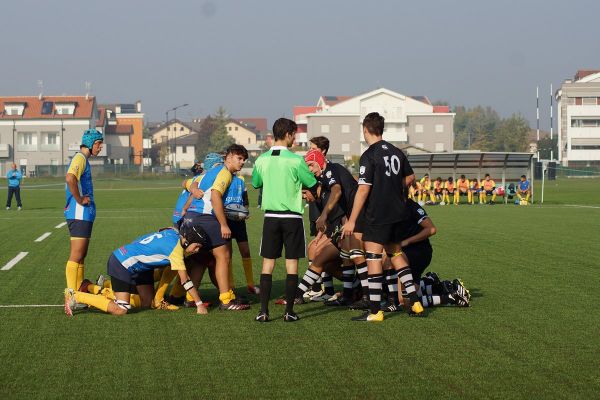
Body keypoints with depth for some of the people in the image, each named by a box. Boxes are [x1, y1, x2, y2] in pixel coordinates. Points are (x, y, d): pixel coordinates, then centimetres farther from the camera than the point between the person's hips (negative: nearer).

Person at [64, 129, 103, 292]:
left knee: (81, 256, 15)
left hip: (85, 215, 10)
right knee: (76, 256, -9)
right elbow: (70, 178, -31)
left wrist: (84, 198, 12)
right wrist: (79, 200, -22)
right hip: (79, 214, -10)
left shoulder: (84, 159, 19)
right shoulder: (80, 158, -13)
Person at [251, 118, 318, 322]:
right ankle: (289, 311, 3)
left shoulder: (261, 160, 1)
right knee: (292, 263, 3)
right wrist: (309, 193, 24)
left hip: (270, 217, 3)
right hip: (292, 217, -3)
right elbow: (313, 186, -2)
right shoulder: (295, 160, -11)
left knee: (268, 263, 6)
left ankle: (263, 311, 2)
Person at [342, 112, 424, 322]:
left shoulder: (369, 156, -13)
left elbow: (364, 189, -18)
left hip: (378, 215, -7)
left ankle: (375, 311, -4)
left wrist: (352, 220, -16)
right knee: (396, 254, 19)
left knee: (373, 258, -3)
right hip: (398, 212, 7)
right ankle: (415, 302, 16)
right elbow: (410, 178, 20)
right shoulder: (396, 152, 8)